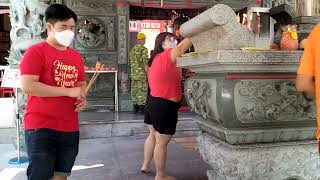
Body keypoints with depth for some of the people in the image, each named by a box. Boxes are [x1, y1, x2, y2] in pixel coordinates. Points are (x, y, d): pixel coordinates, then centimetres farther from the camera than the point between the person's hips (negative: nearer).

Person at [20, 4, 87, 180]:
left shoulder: (76, 56, 11)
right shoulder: (36, 51, -7)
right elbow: (27, 85, -19)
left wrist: (83, 98, -1)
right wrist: (69, 91, -18)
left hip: (70, 128, 6)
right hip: (41, 127, -6)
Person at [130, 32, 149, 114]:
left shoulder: (132, 49, 10)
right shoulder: (144, 49, -12)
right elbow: (145, 64, -16)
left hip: (134, 74, 7)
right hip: (142, 74, -7)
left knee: (135, 91, 11)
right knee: (142, 91, -1)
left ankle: (135, 107, 17)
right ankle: (141, 108, 3)